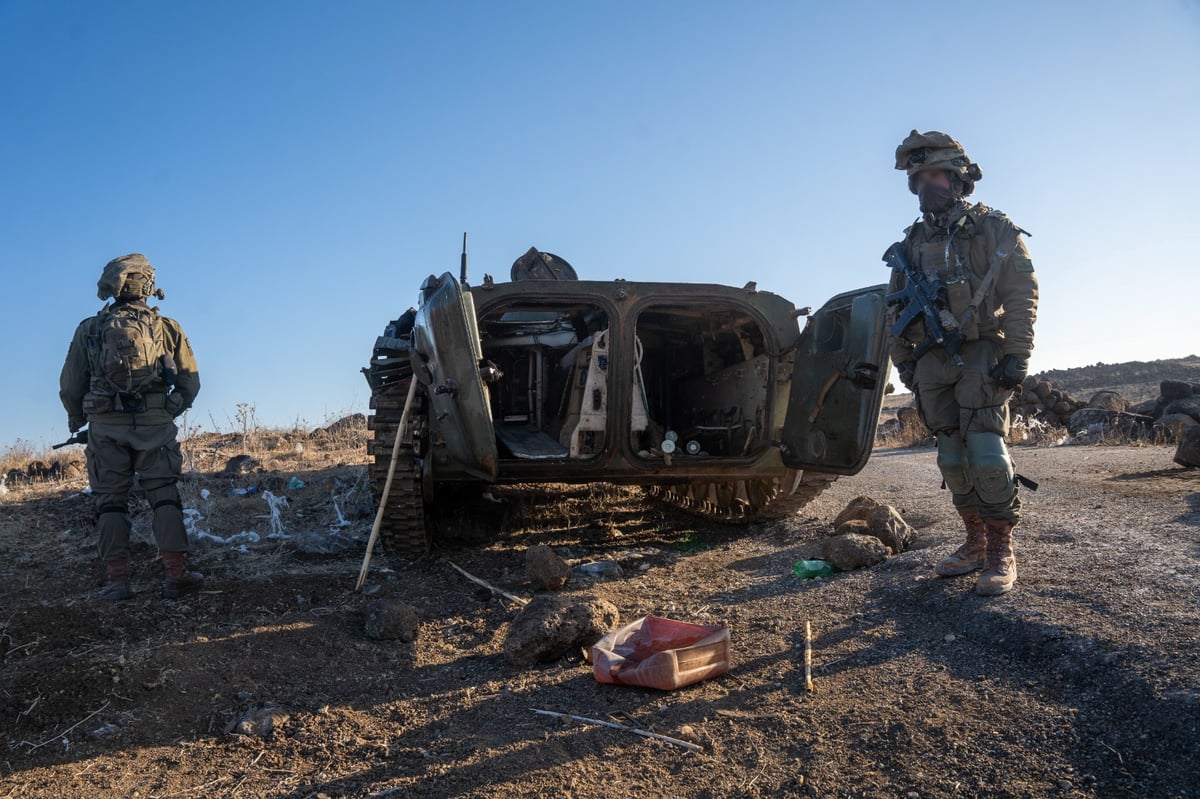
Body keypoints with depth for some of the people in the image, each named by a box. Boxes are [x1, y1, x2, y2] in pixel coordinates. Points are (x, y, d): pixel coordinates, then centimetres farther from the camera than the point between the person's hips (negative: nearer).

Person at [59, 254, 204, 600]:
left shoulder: (89, 330, 6)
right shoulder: (167, 327, 6)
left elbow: (70, 388, 5)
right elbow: (190, 383, 7)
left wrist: (77, 420, 23)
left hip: (107, 427, 0)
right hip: (156, 424, 0)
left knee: (110, 501, 7)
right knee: (164, 496, 3)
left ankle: (118, 581, 4)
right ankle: (176, 574, -3)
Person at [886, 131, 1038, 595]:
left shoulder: (994, 230, 1)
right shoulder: (913, 243, 14)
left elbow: (1022, 295, -5)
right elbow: (897, 309, 17)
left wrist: (1017, 356, -14)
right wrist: (903, 361, 11)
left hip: (981, 357, -5)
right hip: (933, 364, 5)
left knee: (986, 454, -13)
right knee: (953, 459, 6)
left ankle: (1001, 553, -2)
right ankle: (975, 543, 17)